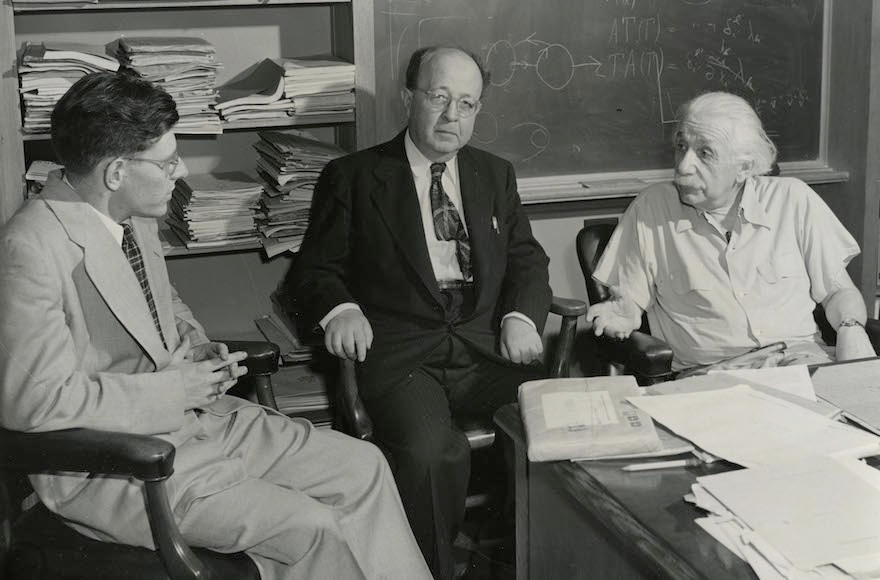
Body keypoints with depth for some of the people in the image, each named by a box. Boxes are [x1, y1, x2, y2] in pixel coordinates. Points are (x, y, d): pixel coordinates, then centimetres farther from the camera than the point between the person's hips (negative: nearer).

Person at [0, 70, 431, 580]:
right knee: (308, 527, -19)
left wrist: (198, 350, 3)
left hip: (192, 414, 9)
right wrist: (170, 390, -19)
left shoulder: (135, 217, 5)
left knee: (362, 467, 1)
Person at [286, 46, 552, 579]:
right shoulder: (354, 177, 10)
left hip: (487, 347, 4)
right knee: (431, 451, -33)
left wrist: (521, 316, -3)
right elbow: (315, 269, 7)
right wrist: (340, 309, -16)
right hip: (399, 352, -3)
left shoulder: (496, 176, 22)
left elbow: (527, 259, 19)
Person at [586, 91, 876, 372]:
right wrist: (622, 314, -12)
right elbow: (631, 298, 11)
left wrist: (851, 329, -6)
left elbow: (838, 290, 14)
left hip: (801, 356, 2)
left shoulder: (792, 199, 8)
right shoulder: (649, 209, 4)